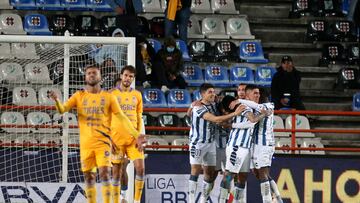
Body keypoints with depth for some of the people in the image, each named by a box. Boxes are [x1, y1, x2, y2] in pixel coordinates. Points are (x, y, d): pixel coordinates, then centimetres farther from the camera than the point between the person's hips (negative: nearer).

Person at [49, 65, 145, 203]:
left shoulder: (108, 97, 4)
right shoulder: (79, 96, 7)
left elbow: (121, 118, 4)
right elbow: (62, 110, -4)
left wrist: (136, 135, -5)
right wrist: (56, 100, -27)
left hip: (103, 142, -2)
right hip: (86, 144, 2)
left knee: (104, 173, -14)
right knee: (88, 176, 5)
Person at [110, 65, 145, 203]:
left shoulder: (137, 95, 11)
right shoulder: (112, 94, 1)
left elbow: (139, 118, 14)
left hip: (133, 139, 2)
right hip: (117, 139, -2)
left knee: (140, 168, -9)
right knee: (117, 170, 1)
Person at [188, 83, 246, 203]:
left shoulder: (212, 105, 7)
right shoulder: (198, 108, -19)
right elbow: (215, 119, -28)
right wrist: (234, 114, -31)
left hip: (210, 143, 8)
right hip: (197, 143, -8)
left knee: (210, 172, 6)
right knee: (196, 170, -10)